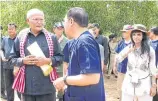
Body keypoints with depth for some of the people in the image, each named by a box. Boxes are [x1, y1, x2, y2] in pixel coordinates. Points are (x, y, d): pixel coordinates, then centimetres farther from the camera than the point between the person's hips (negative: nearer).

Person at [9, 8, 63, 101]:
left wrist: (48, 61, -13)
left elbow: (60, 57, 4)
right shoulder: (20, 37, 5)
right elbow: (12, 58, 10)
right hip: (27, 86, 1)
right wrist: (23, 61, -10)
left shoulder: (51, 37, 3)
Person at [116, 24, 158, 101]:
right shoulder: (128, 48, 2)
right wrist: (130, 51, -19)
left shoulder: (150, 50, -4)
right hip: (129, 83, 2)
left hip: (144, 84, -2)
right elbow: (118, 59, -9)